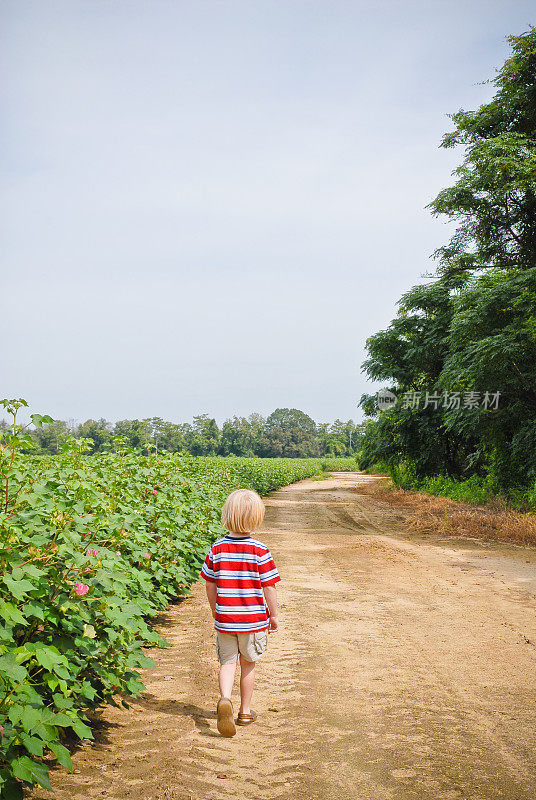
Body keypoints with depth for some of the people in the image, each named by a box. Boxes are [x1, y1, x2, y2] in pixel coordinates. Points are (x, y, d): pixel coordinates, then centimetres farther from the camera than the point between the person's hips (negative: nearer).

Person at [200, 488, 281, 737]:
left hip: (224, 620, 1)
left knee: (227, 662, 12)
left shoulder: (216, 549, -6)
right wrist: (273, 614, 4)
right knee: (248, 663, 16)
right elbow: (269, 587, -11)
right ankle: (245, 712, 28)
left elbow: (210, 585, 2)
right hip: (253, 620, -1)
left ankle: (225, 699, -14)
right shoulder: (260, 552, -14)